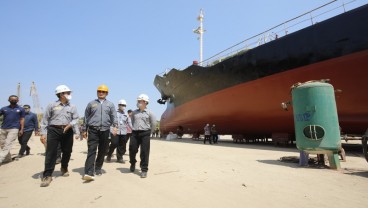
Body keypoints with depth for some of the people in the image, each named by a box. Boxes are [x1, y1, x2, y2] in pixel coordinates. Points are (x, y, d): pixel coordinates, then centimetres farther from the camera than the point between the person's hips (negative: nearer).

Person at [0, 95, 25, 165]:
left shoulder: (21, 109, 5)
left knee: (7, 145, -11)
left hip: (14, 129, -4)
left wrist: (21, 129, 0)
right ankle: (7, 158, 23)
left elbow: (22, 119, 5)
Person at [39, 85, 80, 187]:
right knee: (51, 153, -6)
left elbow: (76, 119, 3)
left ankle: (64, 168, 35)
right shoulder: (52, 105, 4)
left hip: (67, 131, 3)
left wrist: (70, 124, -16)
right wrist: (43, 133, -3)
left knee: (67, 151, 11)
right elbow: (45, 120, 3)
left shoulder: (72, 107, 10)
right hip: (53, 130, -2)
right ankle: (47, 175, 2)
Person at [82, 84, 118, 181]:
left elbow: (114, 117, 4)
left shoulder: (110, 104, 12)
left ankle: (98, 168, 24)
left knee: (102, 151, 9)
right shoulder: (91, 103, 12)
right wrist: (84, 130, 11)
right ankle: (89, 172, -15)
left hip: (105, 130, 2)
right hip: (93, 130, -1)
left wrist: (115, 126, -13)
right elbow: (86, 117, 14)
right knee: (91, 150, -11)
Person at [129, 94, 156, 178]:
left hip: (145, 134, -3)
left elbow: (153, 123, 5)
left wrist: (149, 132, 8)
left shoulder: (149, 113, 0)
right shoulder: (134, 112, 9)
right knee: (132, 150, 7)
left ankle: (144, 170, 9)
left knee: (144, 152, -2)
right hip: (135, 133, 3)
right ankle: (133, 163, 37)